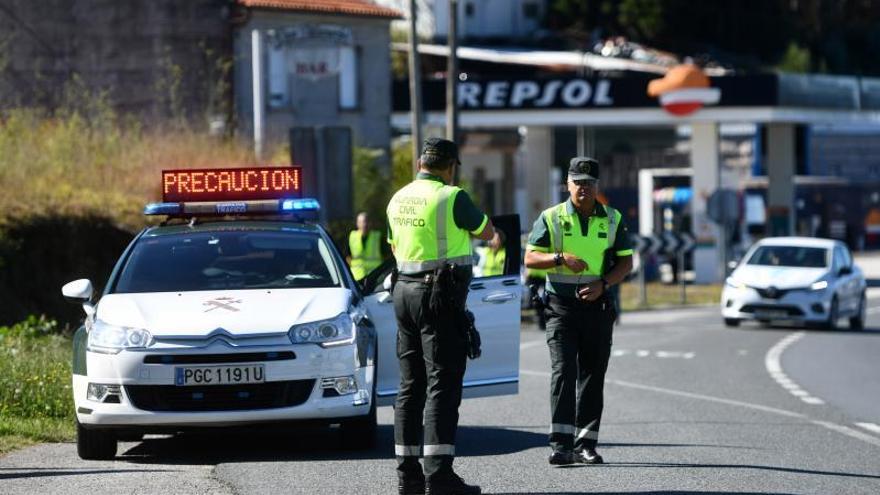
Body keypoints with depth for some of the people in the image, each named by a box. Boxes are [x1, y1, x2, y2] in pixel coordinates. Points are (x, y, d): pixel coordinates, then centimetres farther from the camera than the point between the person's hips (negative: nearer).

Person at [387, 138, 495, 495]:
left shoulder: (398, 199, 10)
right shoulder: (452, 198, -12)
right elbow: (487, 232, 3)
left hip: (405, 291, 7)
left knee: (411, 385, 11)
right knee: (443, 385, -9)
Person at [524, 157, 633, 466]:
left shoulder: (612, 219, 8)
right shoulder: (551, 218, 3)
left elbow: (626, 262, 8)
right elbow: (531, 258, -1)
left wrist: (602, 283, -9)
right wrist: (562, 258, -19)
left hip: (597, 304, 2)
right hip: (561, 304, -2)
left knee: (593, 376, 4)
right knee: (563, 371, -13)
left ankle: (585, 444, 9)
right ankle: (561, 444, -19)